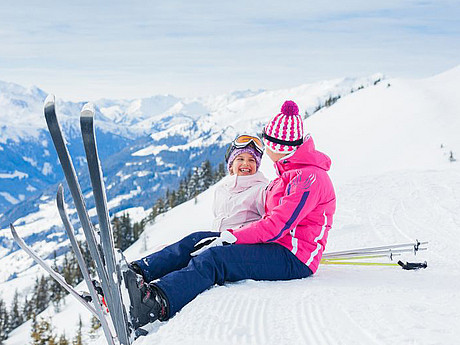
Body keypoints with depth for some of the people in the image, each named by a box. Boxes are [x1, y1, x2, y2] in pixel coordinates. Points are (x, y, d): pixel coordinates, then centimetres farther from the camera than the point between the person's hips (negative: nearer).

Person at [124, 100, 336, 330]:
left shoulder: (309, 177, -14)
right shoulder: (289, 174, 19)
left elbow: (277, 226, -21)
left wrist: (229, 237, -20)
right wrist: (226, 237, 6)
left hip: (294, 259, -10)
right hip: (277, 246, 10)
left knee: (214, 257, -30)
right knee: (198, 241, -5)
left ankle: (155, 304, -50)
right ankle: (136, 273, -17)